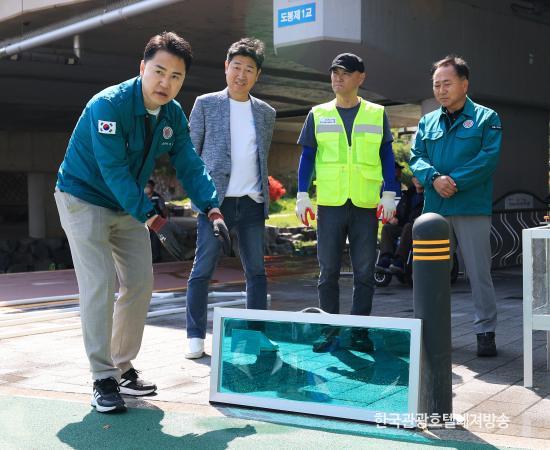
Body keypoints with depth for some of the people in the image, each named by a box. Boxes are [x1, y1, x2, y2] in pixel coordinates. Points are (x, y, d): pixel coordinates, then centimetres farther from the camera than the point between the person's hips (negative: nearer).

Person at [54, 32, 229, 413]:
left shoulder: (174, 115, -4)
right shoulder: (108, 105, -26)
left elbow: (190, 166, -7)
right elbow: (114, 170, -31)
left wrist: (212, 208, -22)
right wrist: (154, 219, -36)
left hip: (128, 206, 7)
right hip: (84, 200, -7)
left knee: (140, 285, 5)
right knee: (99, 286, -14)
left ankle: (123, 367, 19)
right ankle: (103, 380, -6)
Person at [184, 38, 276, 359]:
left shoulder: (266, 113, 13)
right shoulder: (206, 104, 3)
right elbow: (190, 151, 5)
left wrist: (262, 193, 13)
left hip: (252, 202, 4)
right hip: (216, 200, -3)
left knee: (256, 270, 7)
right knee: (203, 269, -3)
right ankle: (196, 337, 5)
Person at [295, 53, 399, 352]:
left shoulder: (377, 114, 8)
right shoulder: (318, 114, 9)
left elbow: (387, 157, 9)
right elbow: (307, 157, 9)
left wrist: (389, 195, -1)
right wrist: (302, 196, 1)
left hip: (366, 204, 0)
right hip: (329, 203, 0)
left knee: (364, 271, 2)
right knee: (328, 270, 3)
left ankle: (359, 331, 11)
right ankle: (329, 330, 12)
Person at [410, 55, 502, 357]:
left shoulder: (486, 118, 3)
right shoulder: (427, 122, 15)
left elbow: (489, 157, -9)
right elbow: (416, 157, 6)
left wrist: (455, 182, -16)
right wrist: (434, 178, -14)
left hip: (472, 209, -4)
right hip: (434, 208, 4)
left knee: (479, 272, -1)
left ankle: (485, 332, 9)